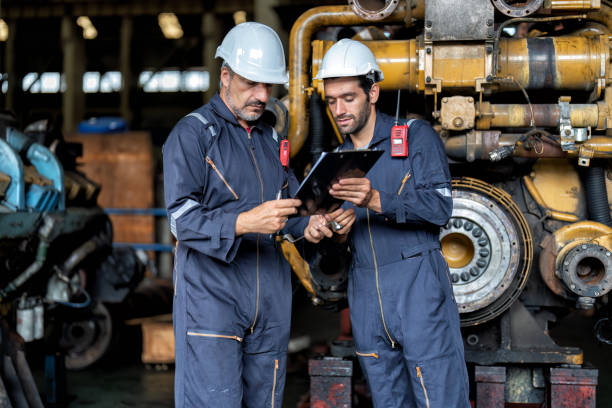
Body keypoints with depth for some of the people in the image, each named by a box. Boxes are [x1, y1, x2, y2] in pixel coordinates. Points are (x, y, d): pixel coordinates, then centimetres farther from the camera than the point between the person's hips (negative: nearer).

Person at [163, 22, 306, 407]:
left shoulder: (270, 140, 19)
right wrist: (244, 222, -30)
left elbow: (291, 205, 21)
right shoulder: (192, 134, -4)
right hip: (212, 295, -6)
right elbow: (183, 220, -14)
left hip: (271, 301, 7)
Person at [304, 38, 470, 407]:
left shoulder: (416, 137, 0)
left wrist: (377, 201, -26)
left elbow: (440, 206, -12)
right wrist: (317, 231, -6)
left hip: (417, 284, -5)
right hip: (365, 293, 5)